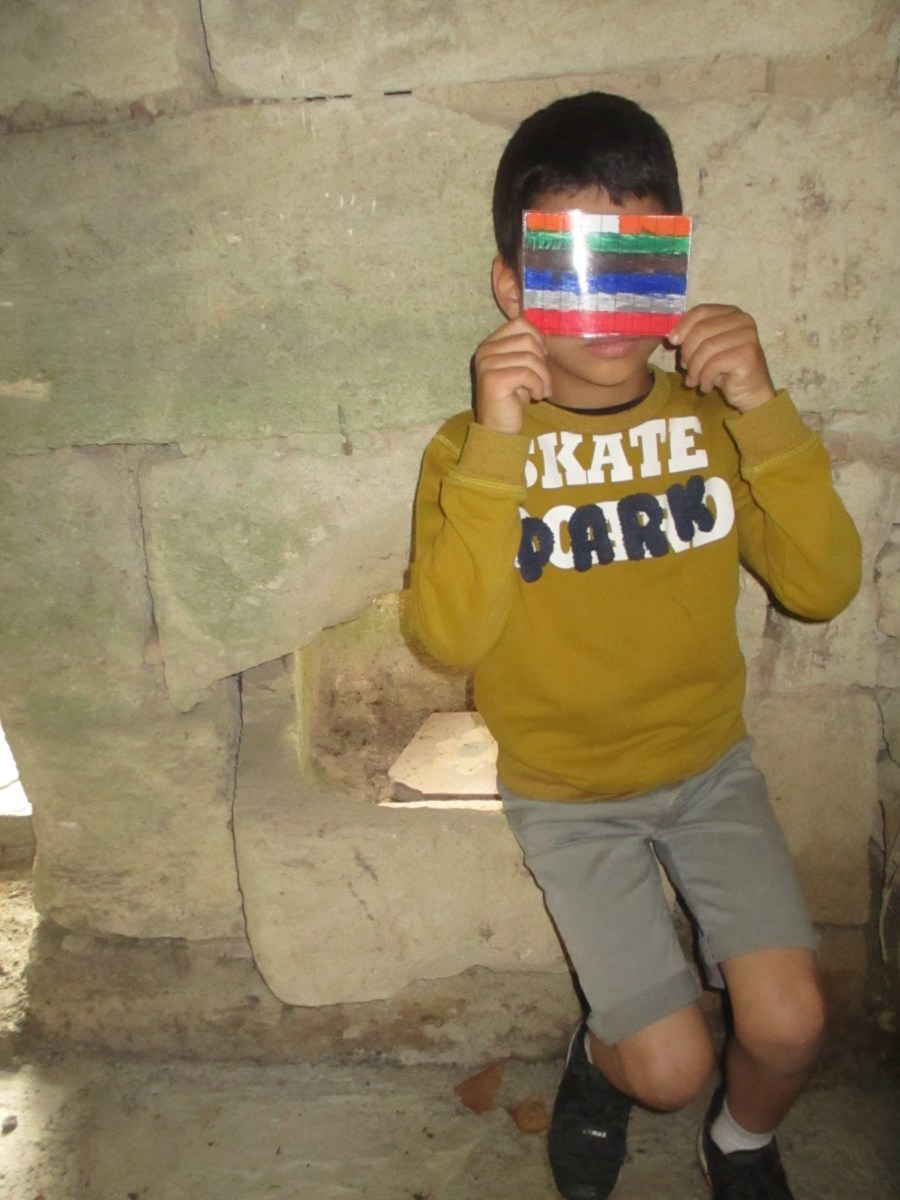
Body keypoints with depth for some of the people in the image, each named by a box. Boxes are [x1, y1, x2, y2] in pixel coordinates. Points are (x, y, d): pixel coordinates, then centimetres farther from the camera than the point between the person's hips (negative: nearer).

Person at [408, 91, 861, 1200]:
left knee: (789, 1024, -6)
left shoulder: (711, 419, -5)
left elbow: (823, 588, -13)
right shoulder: (475, 449, -13)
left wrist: (762, 410, -23)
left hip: (709, 765, 3)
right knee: (671, 1065, -5)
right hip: (567, 795, -2)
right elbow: (449, 639, -25)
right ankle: (600, 1062, 33)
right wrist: (498, 446, -32)